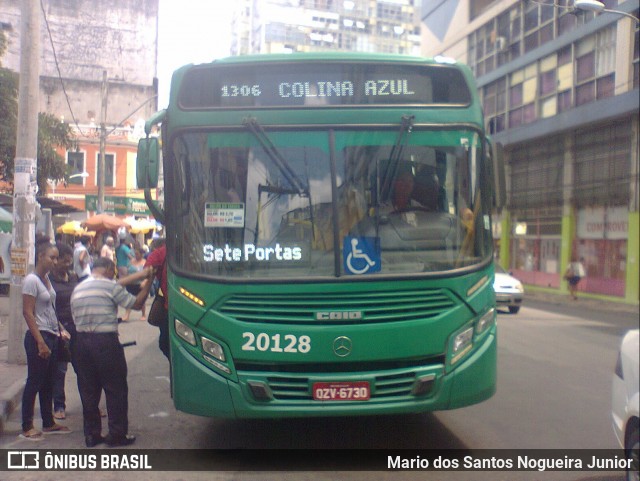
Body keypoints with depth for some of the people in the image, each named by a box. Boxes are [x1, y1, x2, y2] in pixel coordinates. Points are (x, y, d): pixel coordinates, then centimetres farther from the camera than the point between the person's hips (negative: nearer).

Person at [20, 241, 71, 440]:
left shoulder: (46, 278, 11)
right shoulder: (31, 280, -13)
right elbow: (28, 313, -17)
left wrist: (60, 329, 11)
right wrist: (40, 343, -19)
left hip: (52, 336, 8)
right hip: (38, 336, -8)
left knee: (48, 382, 14)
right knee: (34, 382, -1)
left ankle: (48, 423, 23)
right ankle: (27, 427, 9)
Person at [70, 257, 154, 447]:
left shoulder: (77, 289, 15)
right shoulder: (110, 286, -5)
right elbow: (137, 304, -1)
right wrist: (147, 284, 11)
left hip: (81, 341, 6)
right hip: (105, 341, -6)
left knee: (88, 390, 11)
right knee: (116, 389, 4)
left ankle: (91, 434, 15)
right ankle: (117, 433, 7)